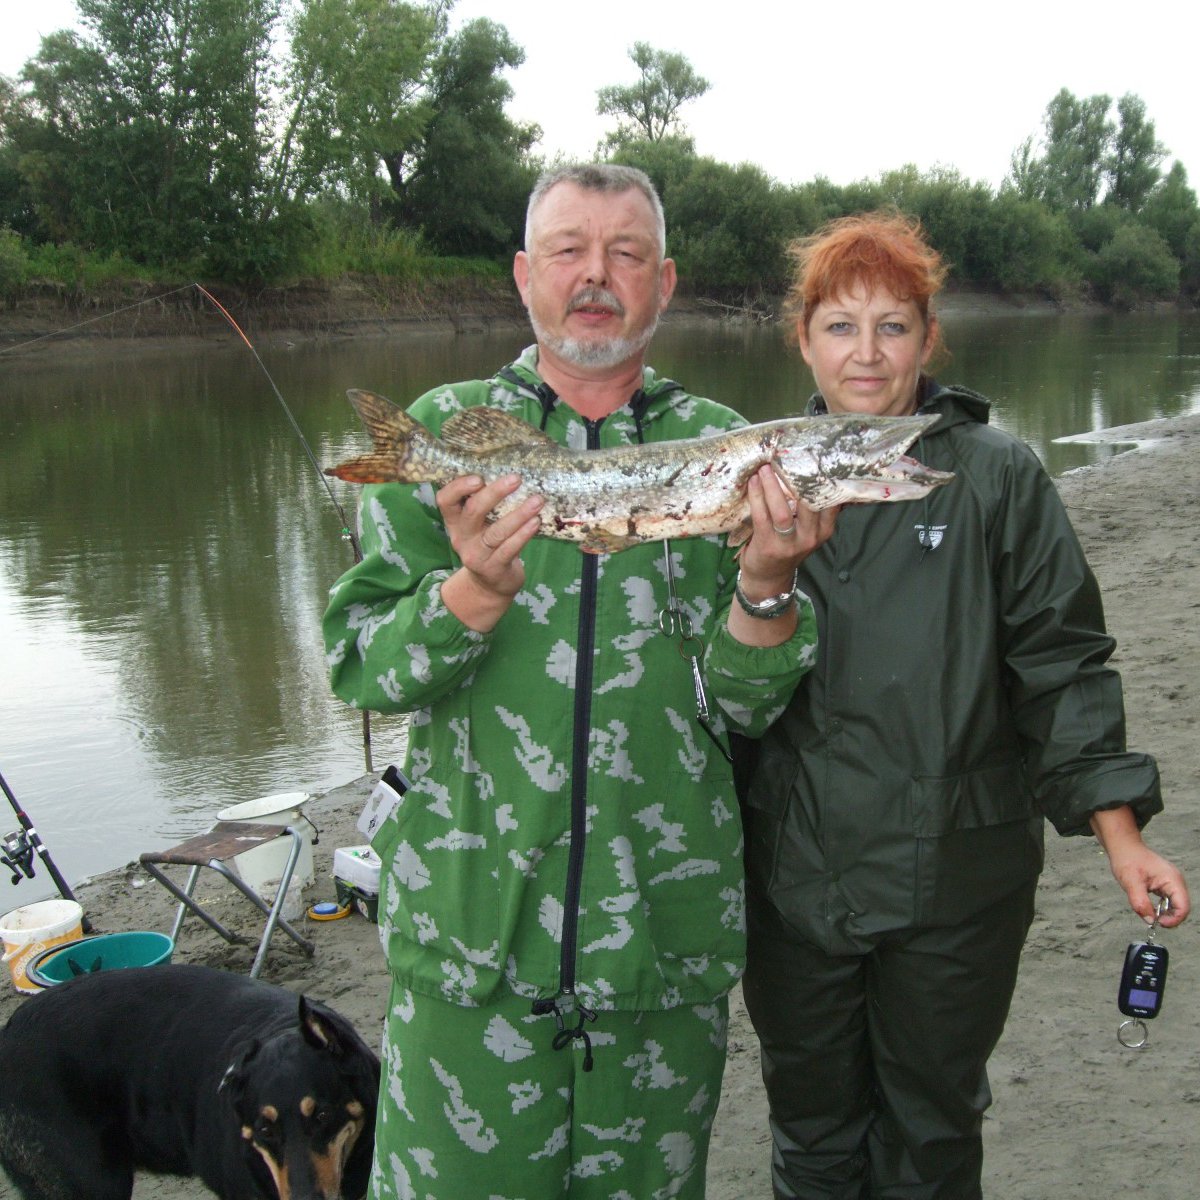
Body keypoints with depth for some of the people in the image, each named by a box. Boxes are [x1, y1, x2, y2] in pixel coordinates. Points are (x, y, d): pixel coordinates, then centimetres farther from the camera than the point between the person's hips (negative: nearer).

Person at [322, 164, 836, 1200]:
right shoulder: (446, 429, 1)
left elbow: (743, 708, -1)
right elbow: (357, 666, -4)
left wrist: (765, 584, -20)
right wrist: (474, 594, -23)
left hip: (666, 948, 2)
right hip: (469, 937, -1)